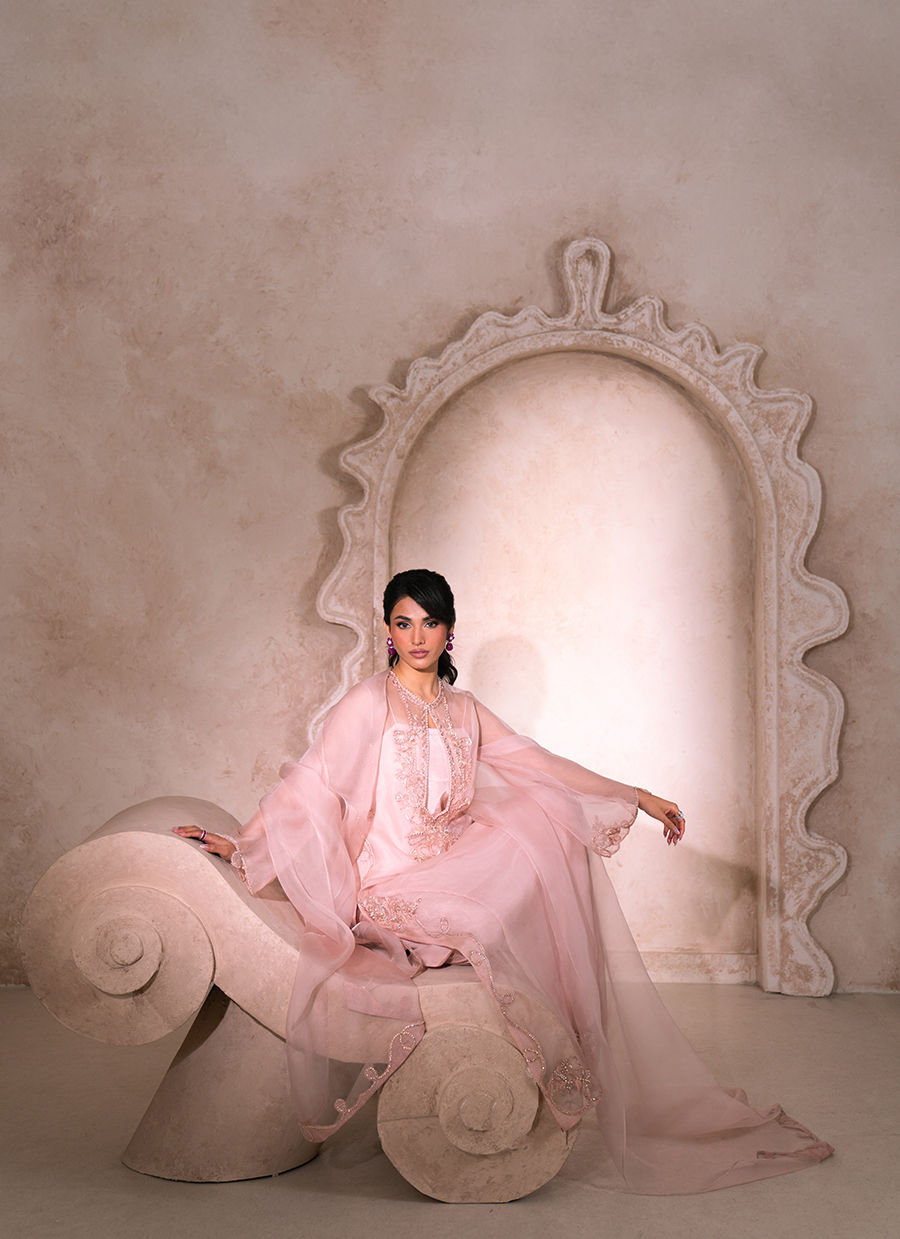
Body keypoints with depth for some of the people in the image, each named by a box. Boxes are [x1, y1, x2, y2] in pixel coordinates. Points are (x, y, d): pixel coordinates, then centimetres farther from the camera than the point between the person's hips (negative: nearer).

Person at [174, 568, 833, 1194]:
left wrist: (639, 797, 12)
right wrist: (240, 845, -20)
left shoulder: (464, 710, 13)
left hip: (458, 877, 6)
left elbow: (538, 763, 15)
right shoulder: (370, 703, -4)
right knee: (500, 917, -28)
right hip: (392, 889, -5)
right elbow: (310, 784, -9)